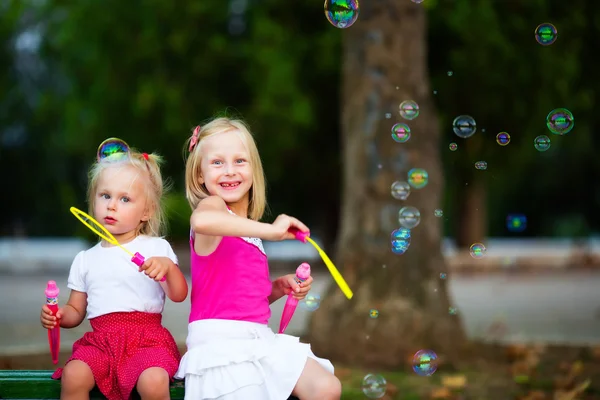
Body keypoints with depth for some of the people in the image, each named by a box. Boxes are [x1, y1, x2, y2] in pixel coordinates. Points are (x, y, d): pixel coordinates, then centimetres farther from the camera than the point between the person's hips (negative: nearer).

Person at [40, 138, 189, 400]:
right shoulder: (86, 260, 19)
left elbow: (179, 295, 1)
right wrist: (59, 316, -2)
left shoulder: (156, 248, 9)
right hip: (101, 339, 3)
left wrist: (168, 267, -19)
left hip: (146, 337, -3)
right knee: (73, 376, -28)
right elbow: (76, 311, 21)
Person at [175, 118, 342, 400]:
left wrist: (281, 287, 9)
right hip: (220, 341, -8)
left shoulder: (248, 229, 20)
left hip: (259, 339, 8)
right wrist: (270, 230, -30)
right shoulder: (212, 206, -7)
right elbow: (201, 220, -36)